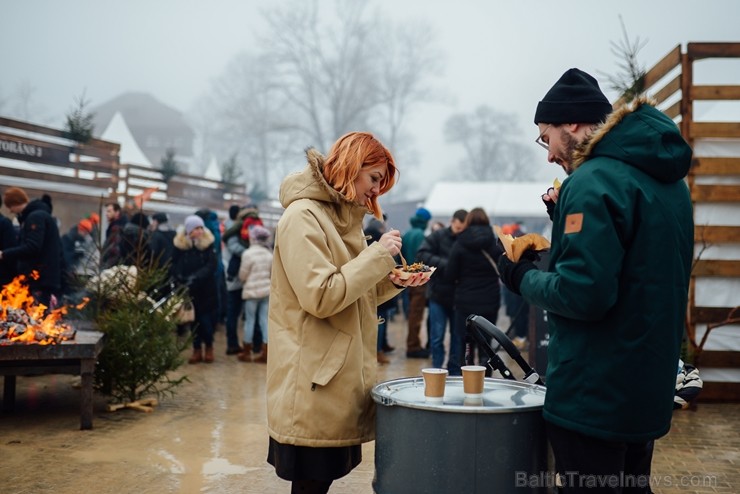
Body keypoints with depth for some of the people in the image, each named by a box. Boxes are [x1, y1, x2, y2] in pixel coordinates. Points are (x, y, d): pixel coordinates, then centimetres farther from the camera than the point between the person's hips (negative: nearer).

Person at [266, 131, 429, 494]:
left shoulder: (343, 217, 16)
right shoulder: (303, 216, -13)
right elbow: (321, 296, -22)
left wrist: (392, 282, 3)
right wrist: (379, 255, -16)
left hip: (340, 377, 9)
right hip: (314, 383, -9)